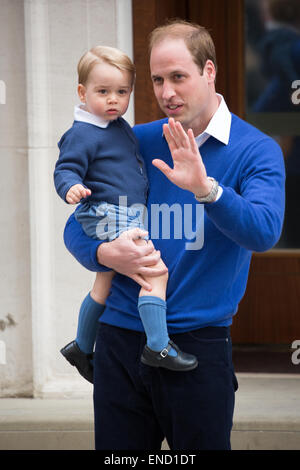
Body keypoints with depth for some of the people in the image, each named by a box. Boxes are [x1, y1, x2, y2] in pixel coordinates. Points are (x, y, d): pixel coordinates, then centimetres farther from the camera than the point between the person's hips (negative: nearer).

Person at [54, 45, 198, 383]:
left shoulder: (121, 127, 15)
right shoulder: (82, 134, -13)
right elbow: (65, 169, -16)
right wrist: (72, 187, -37)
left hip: (129, 215, 10)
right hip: (108, 216, -10)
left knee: (105, 285, 21)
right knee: (155, 270, -21)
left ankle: (82, 347, 36)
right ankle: (158, 346, -23)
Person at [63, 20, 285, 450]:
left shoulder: (256, 151, -3)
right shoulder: (136, 143, 7)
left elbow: (264, 232, -20)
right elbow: (77, 228, 9)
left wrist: (205, 188, -35)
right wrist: (106, 253, -14)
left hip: (199, 343, -3)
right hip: (120, 341, 3)